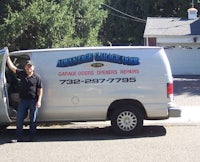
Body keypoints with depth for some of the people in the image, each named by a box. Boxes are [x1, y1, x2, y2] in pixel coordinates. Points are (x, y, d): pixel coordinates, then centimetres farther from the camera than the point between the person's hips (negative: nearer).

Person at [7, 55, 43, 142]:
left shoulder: (37, 77, -3)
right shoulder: (21, 74, 5)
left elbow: (40, 89, -3)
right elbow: (11, 67, 8)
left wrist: (39, 101, -11)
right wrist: (7, 57, 7)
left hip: (33, 101, -3)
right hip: (23, 100, 3)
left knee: (33, 120, 5)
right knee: (19, 119, 3)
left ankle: (32, 137, 16)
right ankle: (19, 138, 11)